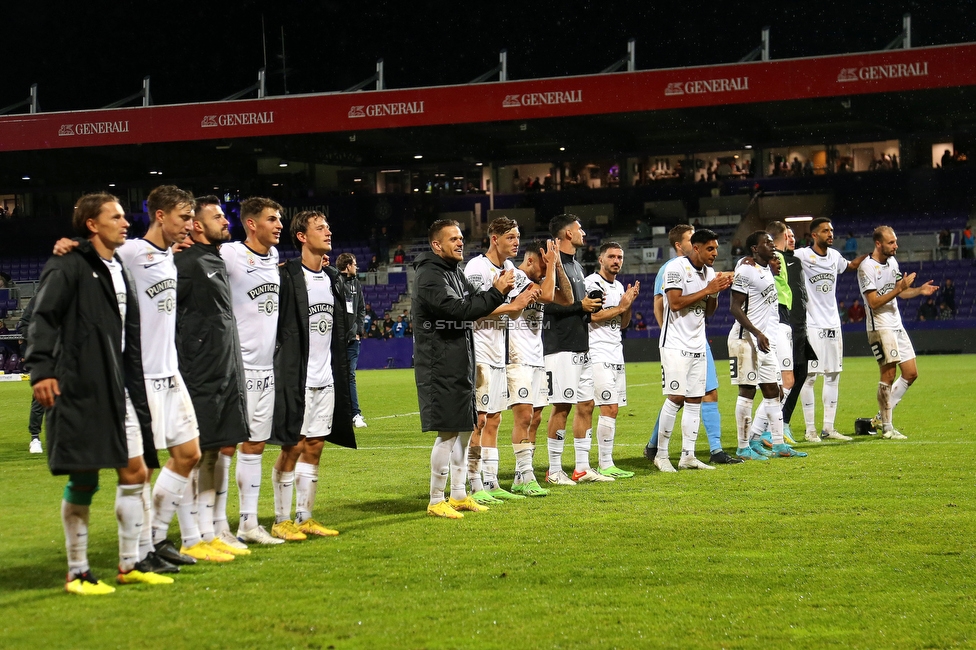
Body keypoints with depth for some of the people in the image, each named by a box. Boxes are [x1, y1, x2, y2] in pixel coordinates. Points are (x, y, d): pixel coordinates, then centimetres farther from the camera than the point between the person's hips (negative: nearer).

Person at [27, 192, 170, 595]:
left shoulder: (119, 271, 19)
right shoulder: (68, 266, -7)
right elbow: (43, 319, -15)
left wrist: (137, 388, 21)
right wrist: (41, 370, -27)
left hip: (119, 388, 8)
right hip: (82, 390, -8)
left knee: (135, 472, 8)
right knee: (83, 480, -4)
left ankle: (130, 564, 18)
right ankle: (77, 573, 6)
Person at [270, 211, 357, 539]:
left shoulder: (333, 278, 14)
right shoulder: (287, 276, -10)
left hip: (326, 379, 7)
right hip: (296, 377, -7)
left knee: (314, 448, 10)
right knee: (292, 447, -3)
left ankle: (305, 517, 17)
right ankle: (282, 521, 6)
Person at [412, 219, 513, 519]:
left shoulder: (455, 272, 16)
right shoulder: (428, 276, -14)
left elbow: (473, 304, 14)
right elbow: (457, 309, -25)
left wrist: (497, 290, -5)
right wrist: (496, 293, -22)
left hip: (461, 365, 10)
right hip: (440, 367, -10)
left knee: (464, 428, 13)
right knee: (448, 432, -8)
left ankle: (459, 495, 23)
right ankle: (436, 501, 1)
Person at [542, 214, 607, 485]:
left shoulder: (576, 265, 19)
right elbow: (547, 303, -20)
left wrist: (593, 305, 8)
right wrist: (580, 306, -15)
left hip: (581, 346, 9)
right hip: (561, 347, -9)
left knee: (586, 405, 9)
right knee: (562, 407, -6)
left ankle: (582, 468, 15)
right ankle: (554, 471, 0)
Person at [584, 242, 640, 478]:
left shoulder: (619, 287, 18)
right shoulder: (591, 283, -7)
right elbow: (589, 315, -17)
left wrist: (629, 303, 3)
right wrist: (620, 307, -12)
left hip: (616, 355, 8)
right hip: (598, 354, -8)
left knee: (612, 410, 6)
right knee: (609, 409, -13)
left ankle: (605, 463, 9)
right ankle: (605, 465, -10)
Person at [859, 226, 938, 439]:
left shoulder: (892, 261, 12)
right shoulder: (867, 267, -14)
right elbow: (874, 302, -19)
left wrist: (919, 290, 1)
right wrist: (900, 288, -24)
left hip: (897, 325, 9)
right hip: (880, 327, -9)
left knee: (911, 373, 7)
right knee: (888, 375, -10)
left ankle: (882, 416, 16)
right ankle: (887, 428, -1)